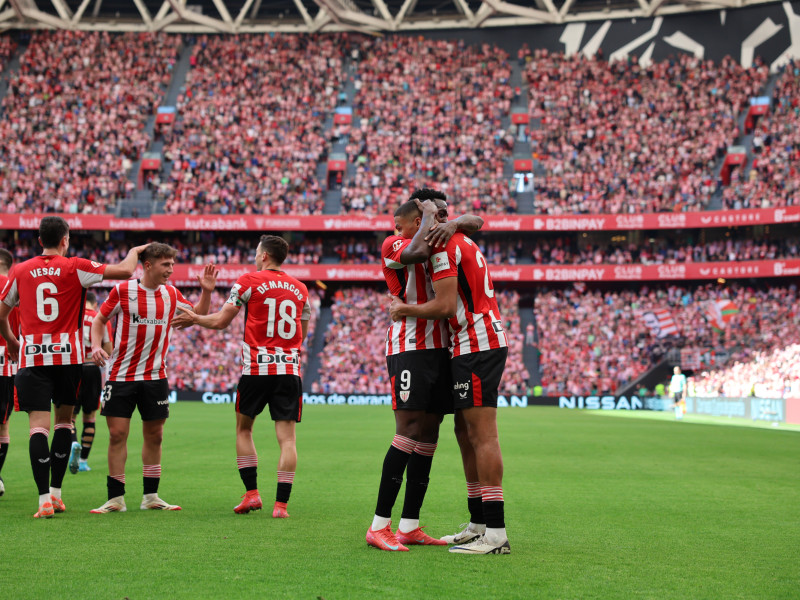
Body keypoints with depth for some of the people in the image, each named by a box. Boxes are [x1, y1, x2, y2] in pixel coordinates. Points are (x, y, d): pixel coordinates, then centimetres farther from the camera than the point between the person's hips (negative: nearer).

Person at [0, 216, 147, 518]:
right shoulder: (75, 267, -2)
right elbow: (125, 271, -3)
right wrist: (134, 251, 18)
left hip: (32, 357, 1)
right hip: (67, 355, -1)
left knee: (38, 426, -4)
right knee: (64, 420, 16)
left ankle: (44, 498, -12)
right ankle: (56, 491, 17)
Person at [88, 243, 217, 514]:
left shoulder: (171, 294, 5)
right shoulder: (122, 290, -6)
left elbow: (199, 316, 18)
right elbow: (99, 320, 3)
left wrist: (206, 292, 2)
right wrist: (96, 346, -13)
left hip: (155, 377, 3)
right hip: (121, 376, -3)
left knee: (154, 435, 6)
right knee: (117, 434, -4)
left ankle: (150, 496, 16)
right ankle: (116, 499, 4)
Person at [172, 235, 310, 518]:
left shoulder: (249, 281, 0)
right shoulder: (300, 288, 13)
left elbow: (220, 321, 2)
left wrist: (193, 319, 19)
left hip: (256, 368, -2)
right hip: (290, 369, 2)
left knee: (243, 430, 15)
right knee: (287, 438, -1)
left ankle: (251, 493, 9)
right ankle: (281, 503, -7)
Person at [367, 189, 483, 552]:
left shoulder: (437, 241, 21)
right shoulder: (394, 244, -2)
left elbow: (475, 221, 16)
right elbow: (417, 252, -24)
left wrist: (452, 225, -5)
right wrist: (428, 216, -7)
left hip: (440, 348, 8)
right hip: (410, 348, -8)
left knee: (428, 436, 6)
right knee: (409, 432, -15)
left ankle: (410, 527, 9)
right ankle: (379, 526, -13)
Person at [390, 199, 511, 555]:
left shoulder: (443, 247, -10)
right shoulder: (463, 243, 21)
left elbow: (445, 306, -17)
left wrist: (404, 310, -2)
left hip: (476, 346, -10)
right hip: (482, 345, 10)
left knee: (482, 434, -12)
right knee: (466, 432, 12)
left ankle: (496, 534, -13)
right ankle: (480, 525, 15)